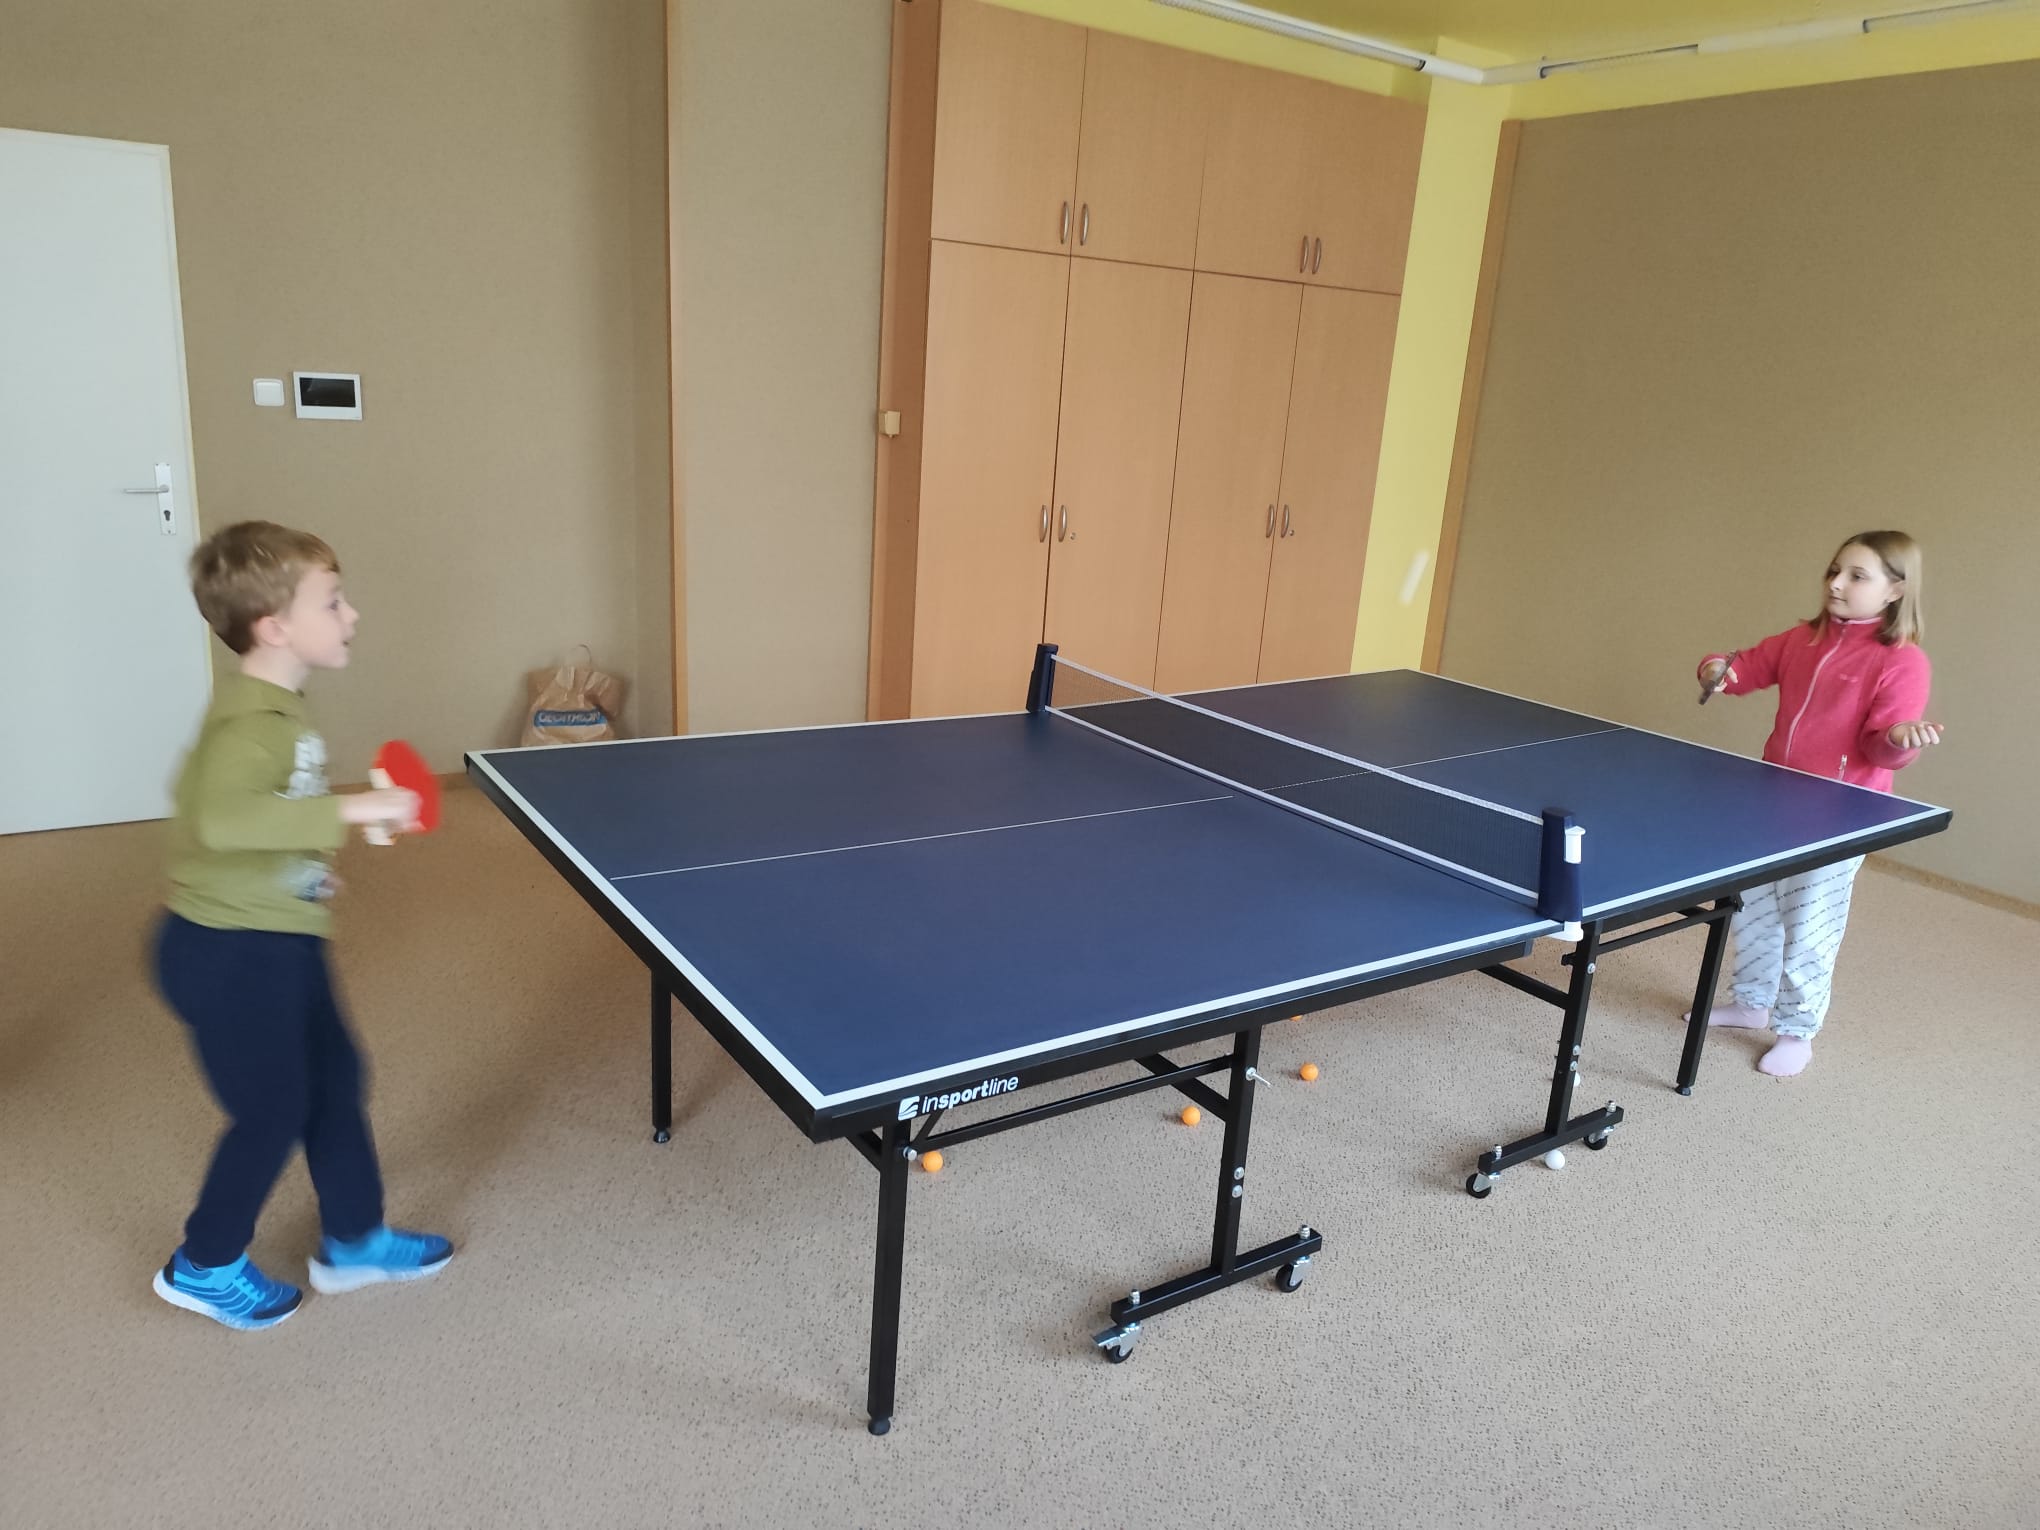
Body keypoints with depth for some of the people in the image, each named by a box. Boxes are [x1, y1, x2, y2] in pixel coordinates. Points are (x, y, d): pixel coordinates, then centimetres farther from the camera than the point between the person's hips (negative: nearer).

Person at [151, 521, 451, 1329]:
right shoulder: (252, 722, -26)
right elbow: (222, 817, -44)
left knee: (334, 1080, 18)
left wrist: (329, 824, 15)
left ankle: (354, 1240, 35)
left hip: (275, 941, 10)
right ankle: (204, 1265, 30)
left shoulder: (276, 708, 6)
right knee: (272, 1110, 6)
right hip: (230, 951, -10)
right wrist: (350, 809, -44)